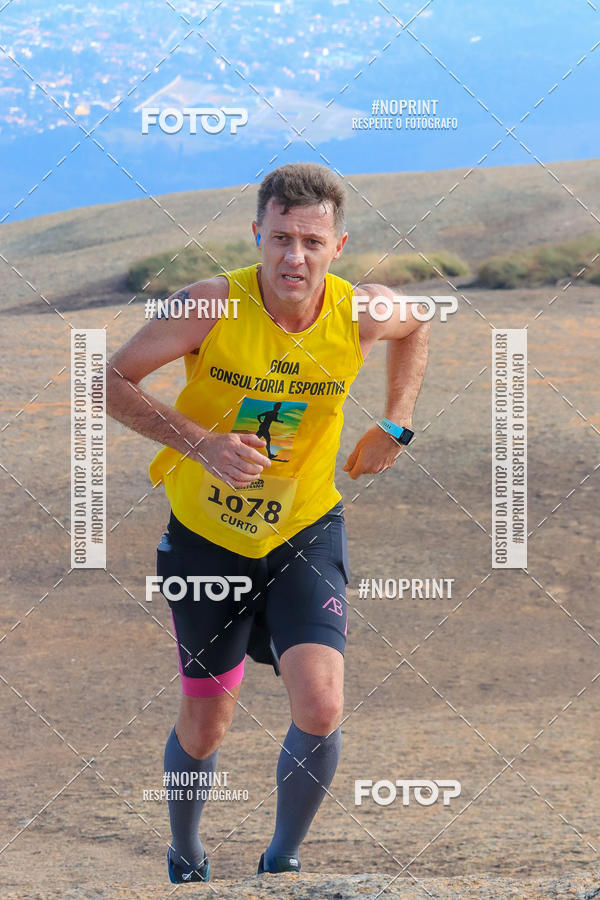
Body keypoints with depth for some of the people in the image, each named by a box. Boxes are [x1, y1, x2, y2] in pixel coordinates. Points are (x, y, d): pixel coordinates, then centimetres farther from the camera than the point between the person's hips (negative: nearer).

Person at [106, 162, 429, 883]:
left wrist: (394, 427, 2)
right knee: (205, 723, 9)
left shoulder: (361, 314, -13)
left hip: (305, 529, 1)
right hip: (204, 532, -1)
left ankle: (283, 860, 11)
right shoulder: (212, 305, -21)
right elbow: (112, 381, -13)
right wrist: (203, 443, -24)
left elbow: (416, 328, 12)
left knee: (320, 709, -16)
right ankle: (185, 859, 39)